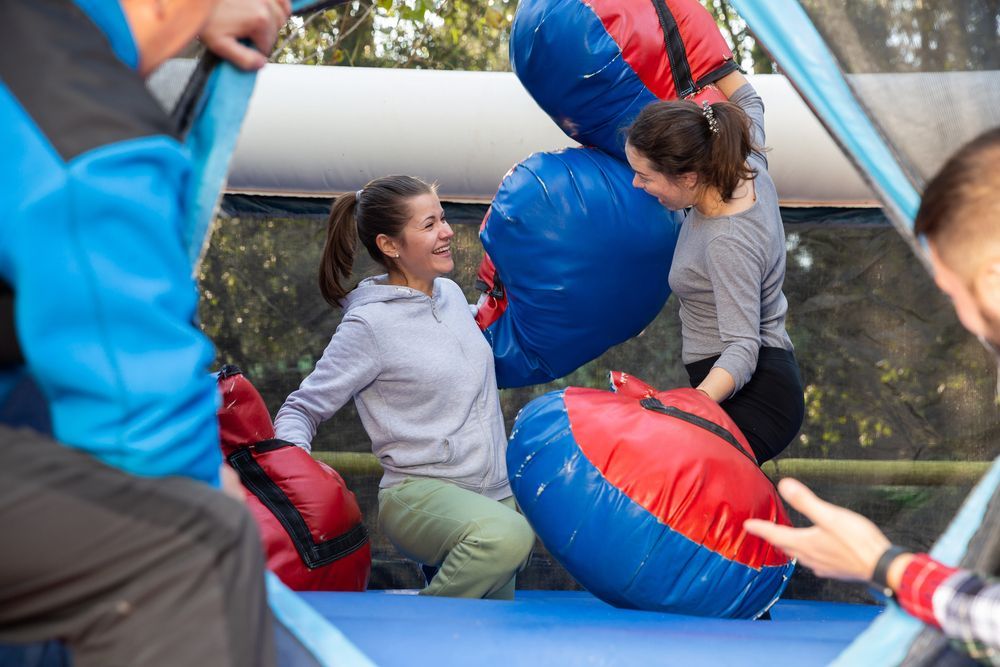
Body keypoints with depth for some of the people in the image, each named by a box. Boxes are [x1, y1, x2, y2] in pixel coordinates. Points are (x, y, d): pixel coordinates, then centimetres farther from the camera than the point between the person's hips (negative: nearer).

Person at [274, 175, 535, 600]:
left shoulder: (452, 294, 9)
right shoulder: (370, 325, -11)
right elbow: (302, 410, -6)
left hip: (496, 495, 7)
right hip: (418, 493, -7)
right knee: (508, 536, -36)